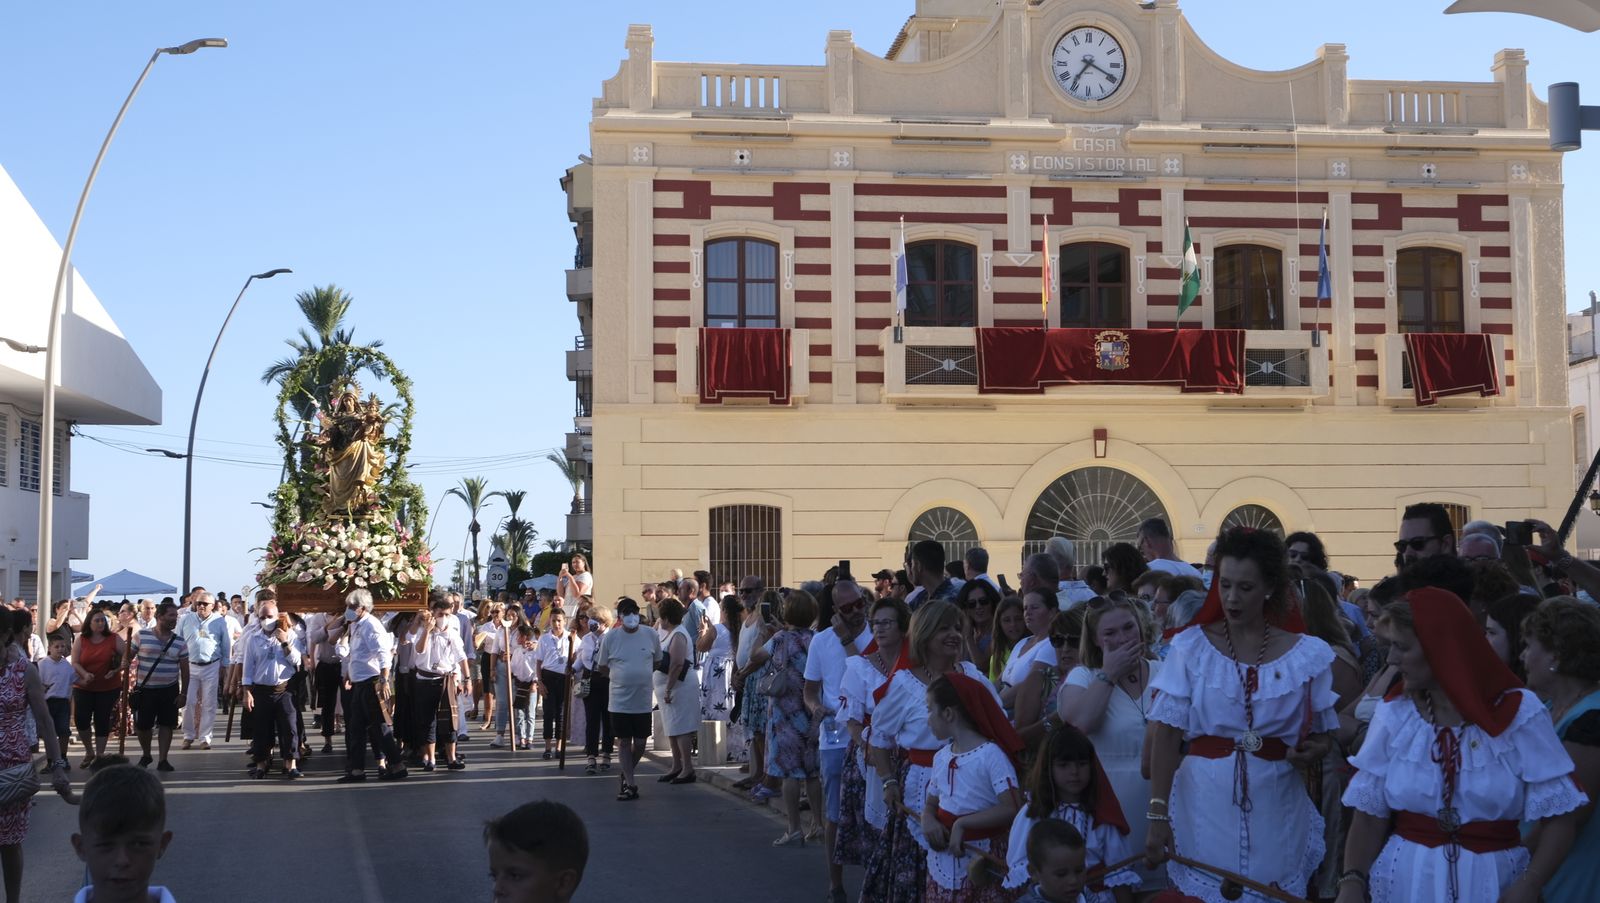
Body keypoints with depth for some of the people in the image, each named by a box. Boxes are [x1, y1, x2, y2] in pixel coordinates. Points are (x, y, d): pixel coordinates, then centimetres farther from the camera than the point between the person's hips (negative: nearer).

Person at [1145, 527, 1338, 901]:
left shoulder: (1306, 654, 1)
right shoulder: (1191, 647, -2)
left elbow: (1321, 739, 10)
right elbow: (1166, 734, -5)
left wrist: (1312, 751, -14)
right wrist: (1157, 814, -12)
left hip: (1276, 810, 1)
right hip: (1204, 804, -1)